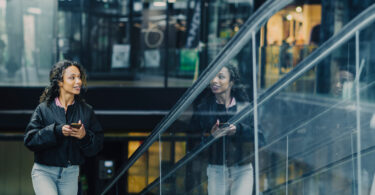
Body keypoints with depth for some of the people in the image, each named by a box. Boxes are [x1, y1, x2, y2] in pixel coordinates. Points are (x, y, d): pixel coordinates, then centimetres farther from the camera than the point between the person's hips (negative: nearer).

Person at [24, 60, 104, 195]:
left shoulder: (86, 110, 5)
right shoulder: (44, 109, -2)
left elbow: (97, 144, 4)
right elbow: (29, 139, -9)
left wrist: (85, 136, -17)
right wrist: (56, 131, -20)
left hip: (71, 173, 3)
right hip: (44, 172, -3)